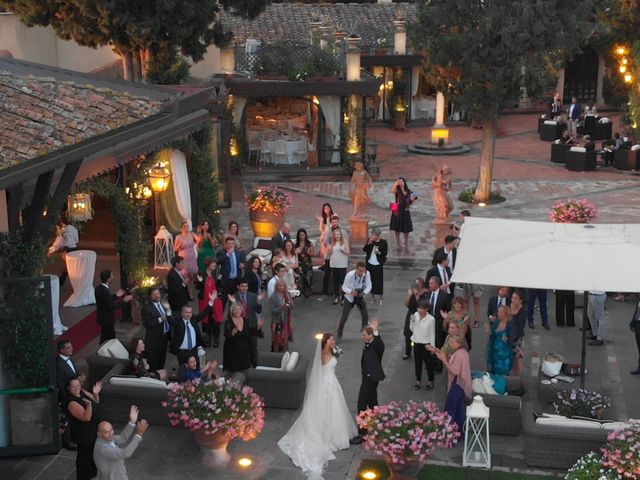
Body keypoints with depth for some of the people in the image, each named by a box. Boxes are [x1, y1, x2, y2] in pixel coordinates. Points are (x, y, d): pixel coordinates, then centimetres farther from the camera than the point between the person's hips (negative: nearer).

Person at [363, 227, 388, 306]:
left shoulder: (383, 242, -9)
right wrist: (368, 243, -16)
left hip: (378, 264, -3)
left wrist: (379, 253, -21)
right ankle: (373, 296, 26)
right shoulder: (369, 240, 0)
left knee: (379, 281, -2)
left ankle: (381, 298, 11)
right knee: (371, 280, 10)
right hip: (369, 263, 4)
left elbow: (385, 252, -3)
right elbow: (364, 250, 0)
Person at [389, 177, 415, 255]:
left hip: (405, 212, 2)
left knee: (406, 231, 6)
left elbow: (409, 203, 14)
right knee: (397, 231, 4)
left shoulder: (408, 191, 7)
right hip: (398, 212, -2)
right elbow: (392, 191, -27)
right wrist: (396, 183, -17)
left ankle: (406, 248, 17)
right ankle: (398, 248, 15)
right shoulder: (397, 191, -2)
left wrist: (412, 200, -6)